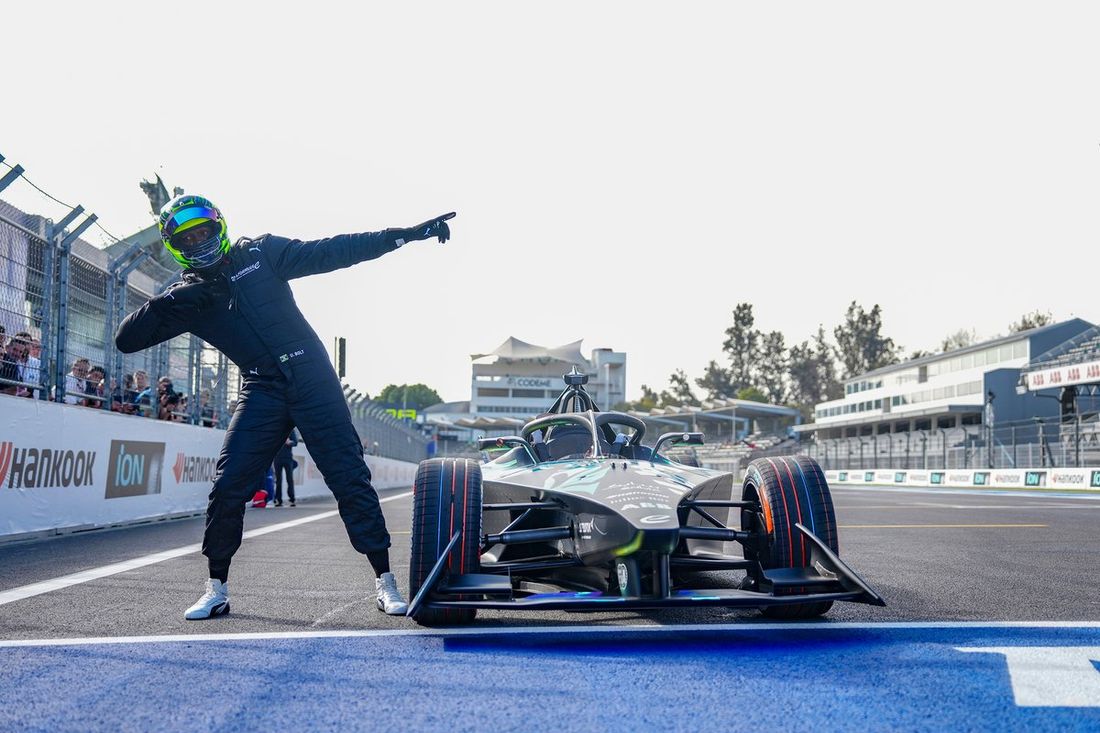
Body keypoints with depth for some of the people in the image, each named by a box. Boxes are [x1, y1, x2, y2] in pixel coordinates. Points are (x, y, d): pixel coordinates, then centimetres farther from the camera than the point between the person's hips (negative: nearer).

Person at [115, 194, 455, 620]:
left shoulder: (261, 253, 4)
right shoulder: (187, 295, 7)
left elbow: (332, 252, 1)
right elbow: (126, 340, 3)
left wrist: (404, 235, -4)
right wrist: (166, 304, -14)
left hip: (313, 379, -1)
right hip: (261, 392, 2)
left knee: (350, 479, -4)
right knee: (227, 486, -9)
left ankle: (384, 581, 3)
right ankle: (216, 589, 9)